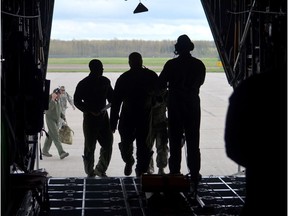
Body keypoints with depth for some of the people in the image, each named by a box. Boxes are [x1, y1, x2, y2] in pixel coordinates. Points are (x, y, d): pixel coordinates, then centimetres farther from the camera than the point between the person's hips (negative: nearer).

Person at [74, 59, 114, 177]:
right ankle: (90, 173, 13)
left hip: (103, 116, 5)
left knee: (108, 144, 3)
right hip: (90, 118, -5)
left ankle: (101, 169, 19)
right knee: (89, 147, 2)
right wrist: (91, 111, -15)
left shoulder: (105, 81, 7)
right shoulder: (83, 84, -8)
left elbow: (111, 97, 18)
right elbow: (77, 101, -7)